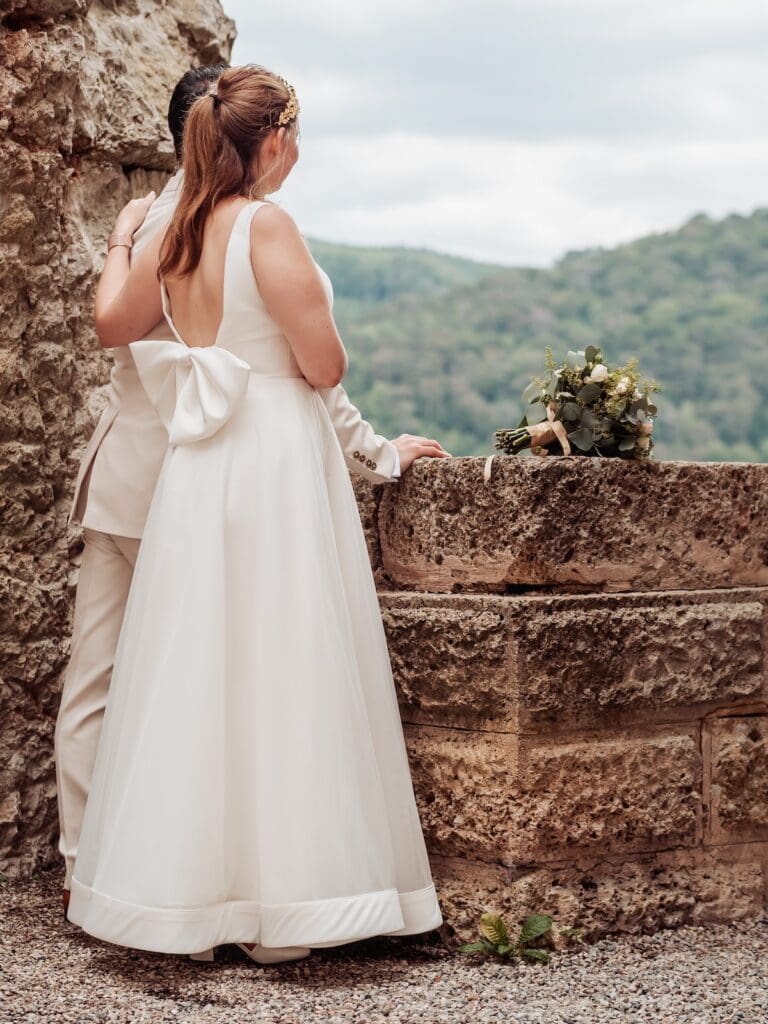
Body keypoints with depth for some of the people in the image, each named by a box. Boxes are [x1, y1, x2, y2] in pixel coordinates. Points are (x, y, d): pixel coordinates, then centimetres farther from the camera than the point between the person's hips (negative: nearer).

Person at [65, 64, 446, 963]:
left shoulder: (172, 238, 8)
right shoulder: (266, 226, -12)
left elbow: (112, 325, 24)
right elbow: (325, 367, -14)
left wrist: (121, 239, 39)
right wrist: (313, 342, 9)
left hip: (195, 473, 7)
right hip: (277, 461, -7)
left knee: (195, 676, 11)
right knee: (276, 677, -2)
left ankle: (185, 895, 18)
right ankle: (275, 906, 3)